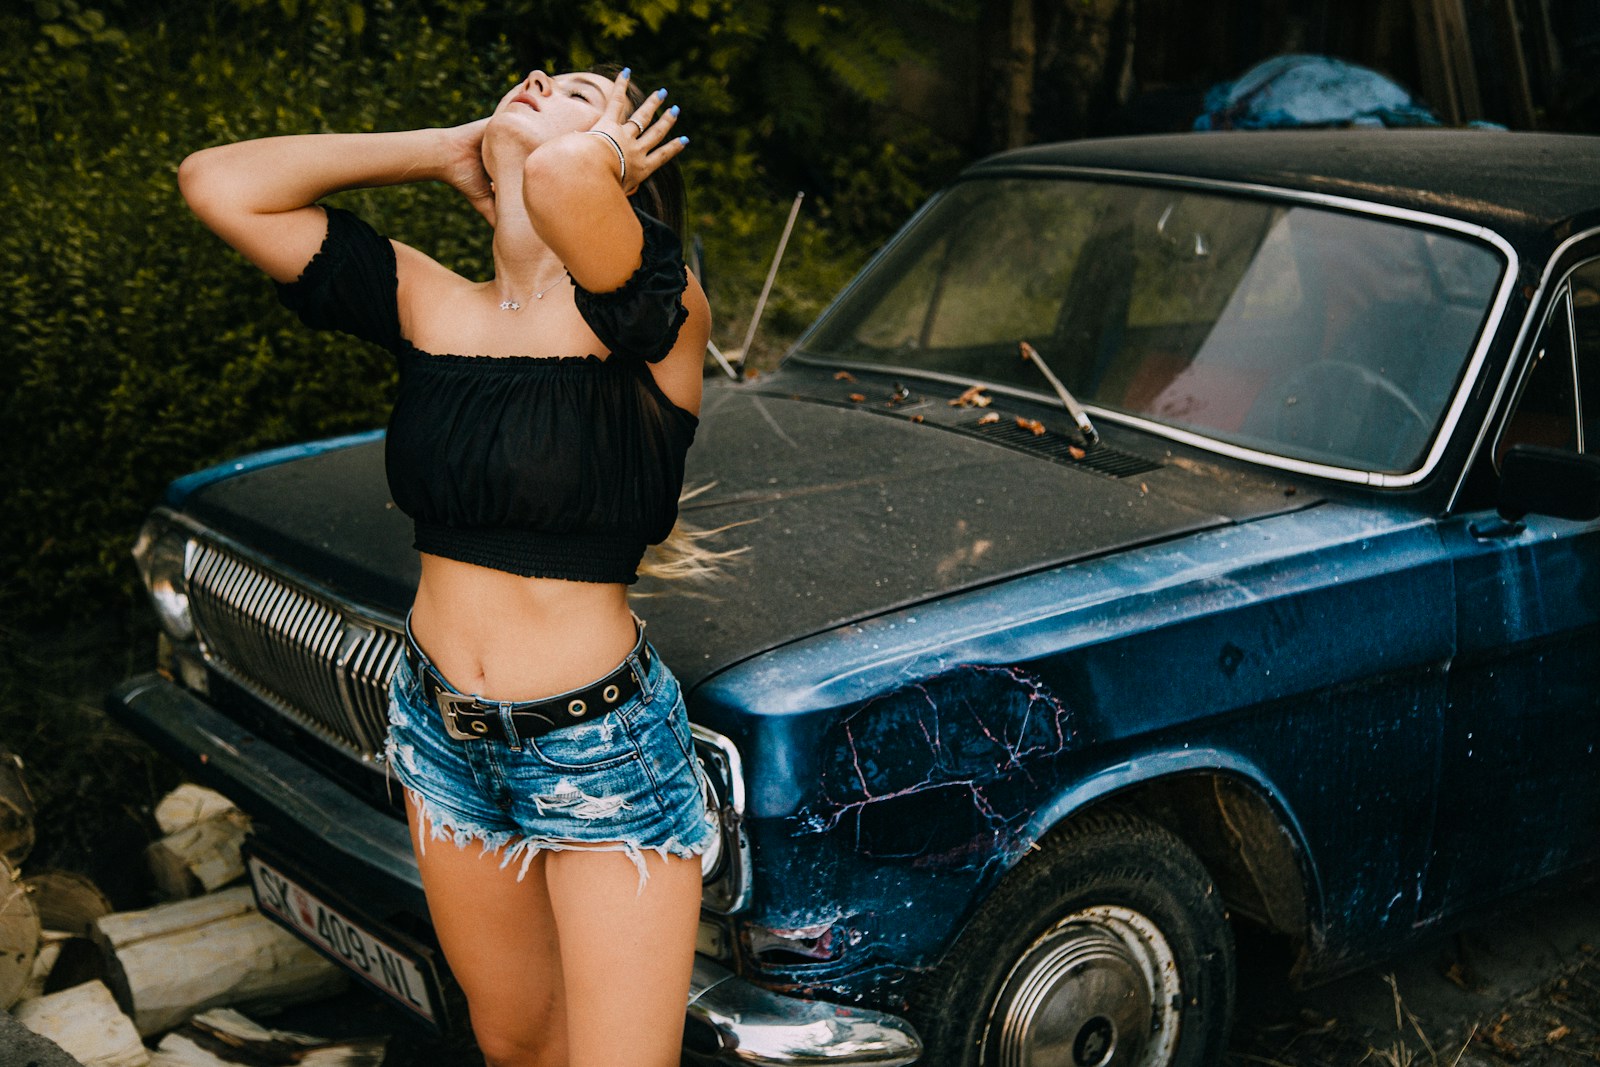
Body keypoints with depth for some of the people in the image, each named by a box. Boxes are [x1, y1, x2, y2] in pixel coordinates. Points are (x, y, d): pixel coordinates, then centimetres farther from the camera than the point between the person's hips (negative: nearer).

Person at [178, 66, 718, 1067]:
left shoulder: (653, 315, -16)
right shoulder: (425, 304, 0)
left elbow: (560, 180, -39)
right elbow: (219, 183, -5)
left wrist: (595, 155, -14)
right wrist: (446, 146, -4)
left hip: (603, 755, -5)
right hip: (443, 736, 6)